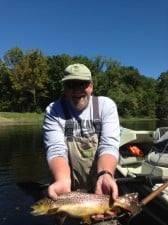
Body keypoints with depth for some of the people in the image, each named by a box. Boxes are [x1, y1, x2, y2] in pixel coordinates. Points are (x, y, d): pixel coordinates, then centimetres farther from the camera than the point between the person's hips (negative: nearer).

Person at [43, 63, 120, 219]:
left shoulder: (106, 105, -7)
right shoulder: (53, 111, -9)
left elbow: (109, 146, -17)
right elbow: (56, 150, -19)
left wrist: (105, 176, -36)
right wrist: (63, 181, -38)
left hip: (99, 188, 1)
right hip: (70, 189, 0)